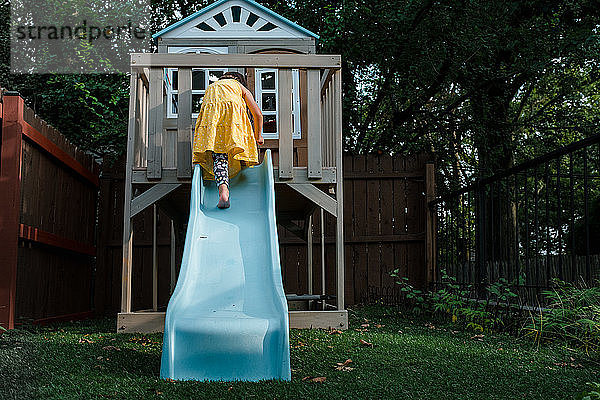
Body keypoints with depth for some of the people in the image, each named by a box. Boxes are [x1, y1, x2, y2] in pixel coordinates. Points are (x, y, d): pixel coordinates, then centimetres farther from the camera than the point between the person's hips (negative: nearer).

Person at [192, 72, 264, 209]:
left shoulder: (210, 88, 41)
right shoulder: (241, 87, 32)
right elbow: (258, 114, 25)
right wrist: (258, 136, 39)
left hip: (210, 111, 2)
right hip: (233, 109, -2)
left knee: (219, 155, -10)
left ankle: (223, 189, -31)